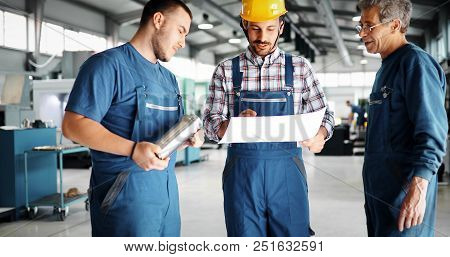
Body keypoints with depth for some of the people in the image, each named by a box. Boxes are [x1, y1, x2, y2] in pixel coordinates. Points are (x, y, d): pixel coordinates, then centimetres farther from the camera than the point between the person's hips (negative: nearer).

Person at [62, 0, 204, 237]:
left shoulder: (169, 78, 19)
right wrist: (133, 149, -26)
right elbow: (73, 125, -16)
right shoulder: (109, 64, -8)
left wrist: (188, 138, 2)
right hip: (126, 192, -8)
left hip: (167, 191, 8)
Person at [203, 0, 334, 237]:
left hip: (287, 172, 0)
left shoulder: (300, 68, 6)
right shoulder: (226, 70, 6)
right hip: (241, 172, 0)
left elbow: (323, 114, 10)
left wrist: (320, 134, -13)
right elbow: (211, 124, 4)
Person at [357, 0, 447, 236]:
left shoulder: (415, 62, -13)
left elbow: (432, 132, -20)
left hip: (403, 190, -9)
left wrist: (417, 190, -26)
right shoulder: (387, 66, 16)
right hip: (378, 186, 9)